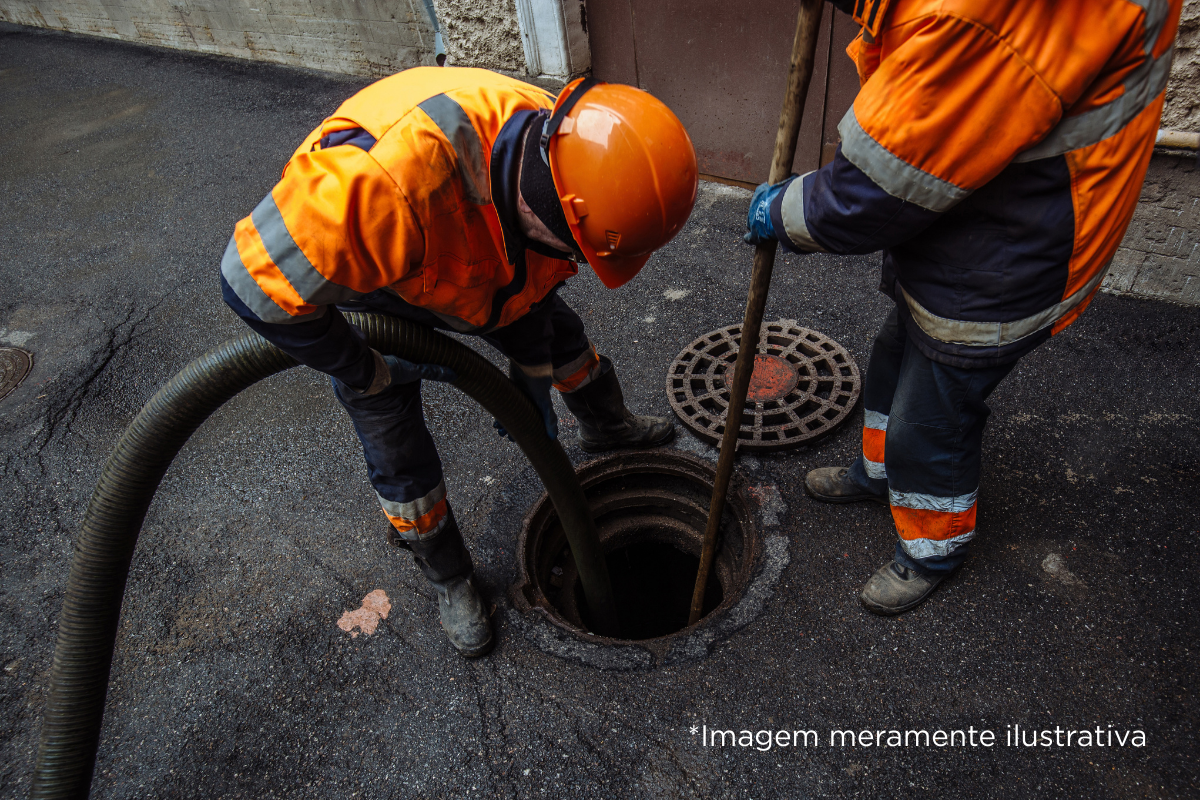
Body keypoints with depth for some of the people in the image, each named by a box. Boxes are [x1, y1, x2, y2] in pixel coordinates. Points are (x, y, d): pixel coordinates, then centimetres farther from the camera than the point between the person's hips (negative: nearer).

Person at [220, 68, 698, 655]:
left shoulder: (555, 150, -26)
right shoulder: (392, 178, -50)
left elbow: (531, 279, -7)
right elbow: (259, 280, -40)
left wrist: (532, 382, 1)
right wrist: (371, 374, -27)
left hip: (465, 259, 5)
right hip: (348, 276, -5)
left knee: (559, 333, 17)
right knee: (398, 451, 1)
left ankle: (607, 428, 49)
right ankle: (450, 579, 28)